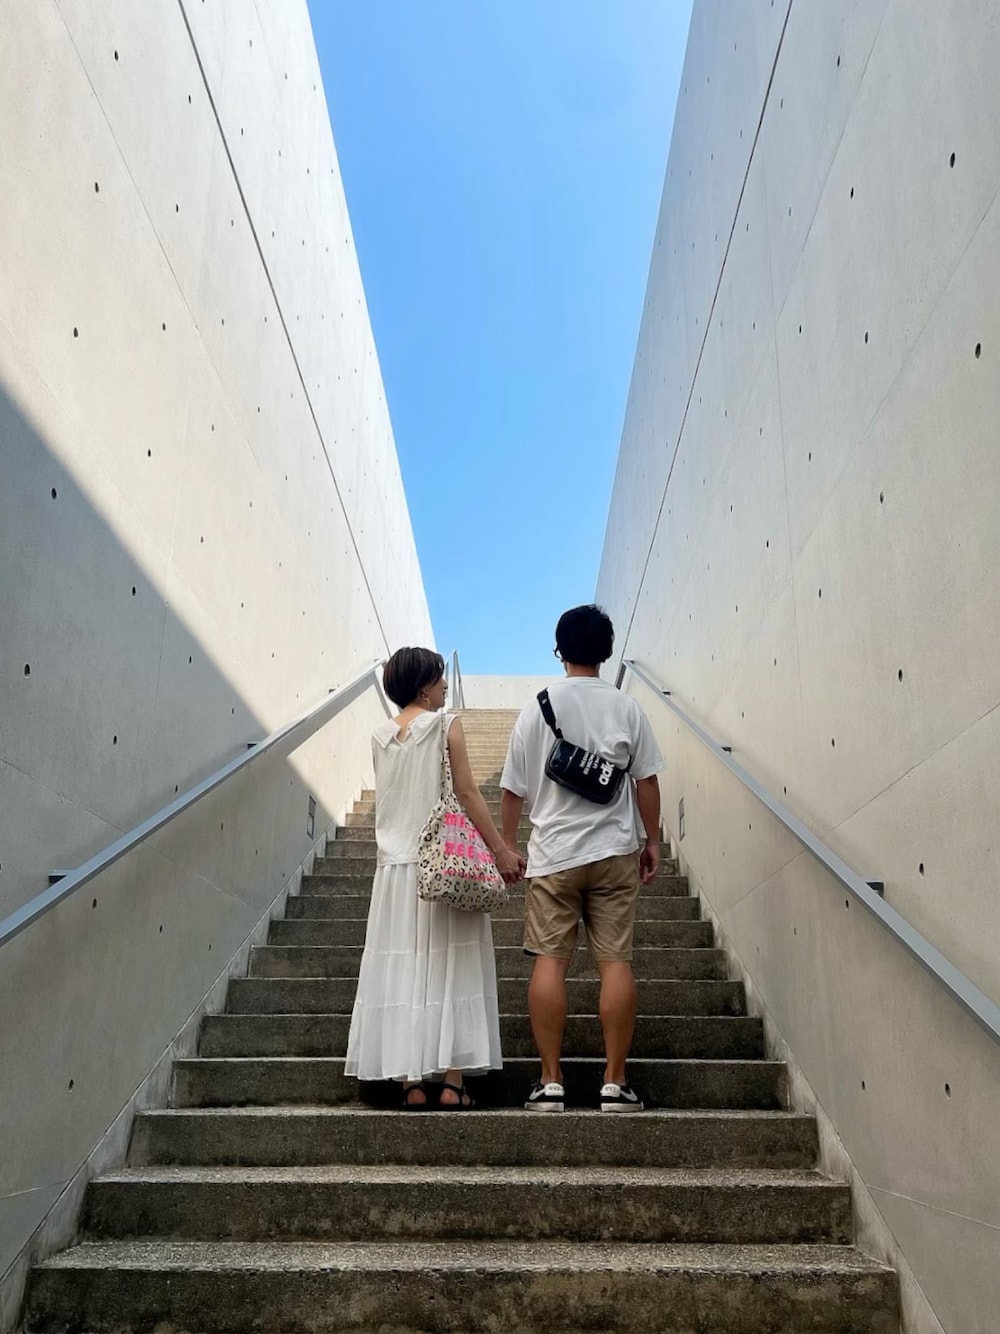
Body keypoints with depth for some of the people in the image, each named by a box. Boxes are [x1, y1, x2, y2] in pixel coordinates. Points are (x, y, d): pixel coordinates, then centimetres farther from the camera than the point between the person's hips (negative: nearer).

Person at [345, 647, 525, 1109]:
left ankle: (413, 1083, 10)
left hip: (395, 867, 4)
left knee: (403, 969, 7)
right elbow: (467, 794, -10)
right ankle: (452, 1082, 5)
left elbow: (390, 799, 11)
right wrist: (502, 851, -7)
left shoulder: (380, 734, 7)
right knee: (451, 968, 3)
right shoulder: (446, 724, -7)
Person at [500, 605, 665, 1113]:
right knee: (615, 960, 4)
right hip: (615, 852, 1)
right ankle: (614, 1082, 8)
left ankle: (550, 1081, 8)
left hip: (552, 853, 0)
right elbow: (646, 781, 1)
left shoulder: (537, 707, -1)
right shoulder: (627, 708, 0)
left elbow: (513, 789, 2)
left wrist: (507, 845, 13)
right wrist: (652, 841, 12)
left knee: (550, 961, 4)